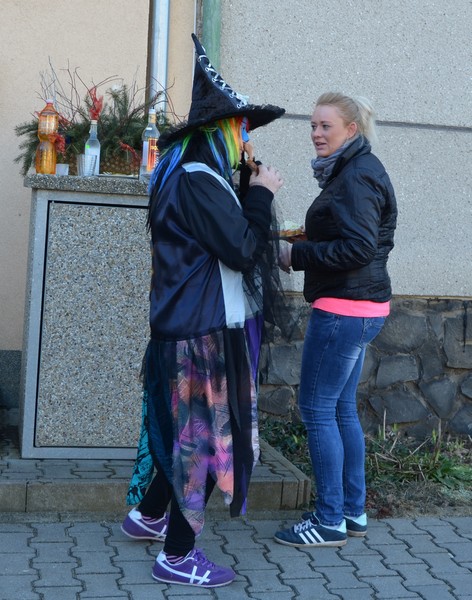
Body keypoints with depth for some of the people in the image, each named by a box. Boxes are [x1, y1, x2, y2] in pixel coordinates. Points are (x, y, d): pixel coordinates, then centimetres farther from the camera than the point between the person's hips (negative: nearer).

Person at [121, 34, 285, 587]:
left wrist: (252, 196, 6)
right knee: (206, 435, 0)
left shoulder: (194, 177, 14)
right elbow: (241, 250, -20)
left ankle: (147, 515, 37)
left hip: (193, 324, 10)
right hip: (204, 331, -10)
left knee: (189, 430, 21)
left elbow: (228, 244, 15)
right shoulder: (197, 181, -19)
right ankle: (176, 557, 12)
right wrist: (261, 194, -8)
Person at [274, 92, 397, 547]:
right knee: (341, 408, 15)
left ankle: (330, 522, 5)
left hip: (343, 309, -11)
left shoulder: (356, 177, -15)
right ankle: (353, 511, 24)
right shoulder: (355, 170, 16)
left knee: (317, 409, -4)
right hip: (362, 308, 11)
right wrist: (309, 238, 9)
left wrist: (296, 255, -17)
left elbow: (357, 248, -23)